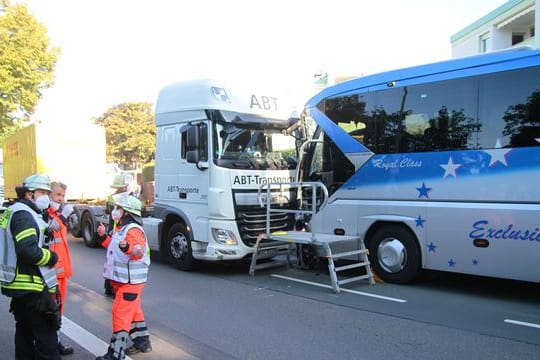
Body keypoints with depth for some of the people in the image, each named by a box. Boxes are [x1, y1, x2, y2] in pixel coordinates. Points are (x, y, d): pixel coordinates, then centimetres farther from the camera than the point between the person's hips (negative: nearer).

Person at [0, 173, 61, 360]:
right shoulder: (24, 215, -18)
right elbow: (29, 251, -29)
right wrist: (51, 257, -14)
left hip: (21, 286, 10)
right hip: (32, 287, -10)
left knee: (24, 332, 20)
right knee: (46, 337, -4)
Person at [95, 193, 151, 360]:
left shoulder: (133, 230, -20)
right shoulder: (121, 229, 12)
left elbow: (139, 251, -34)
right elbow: (115, 248, 24)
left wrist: (127, 247, -52)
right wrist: (104, 237, 18)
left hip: (130, 281, -11)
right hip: (122, 280, 11)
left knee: (120, 313, -9)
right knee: (133, 311, 20)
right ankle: (142, 342, 34)